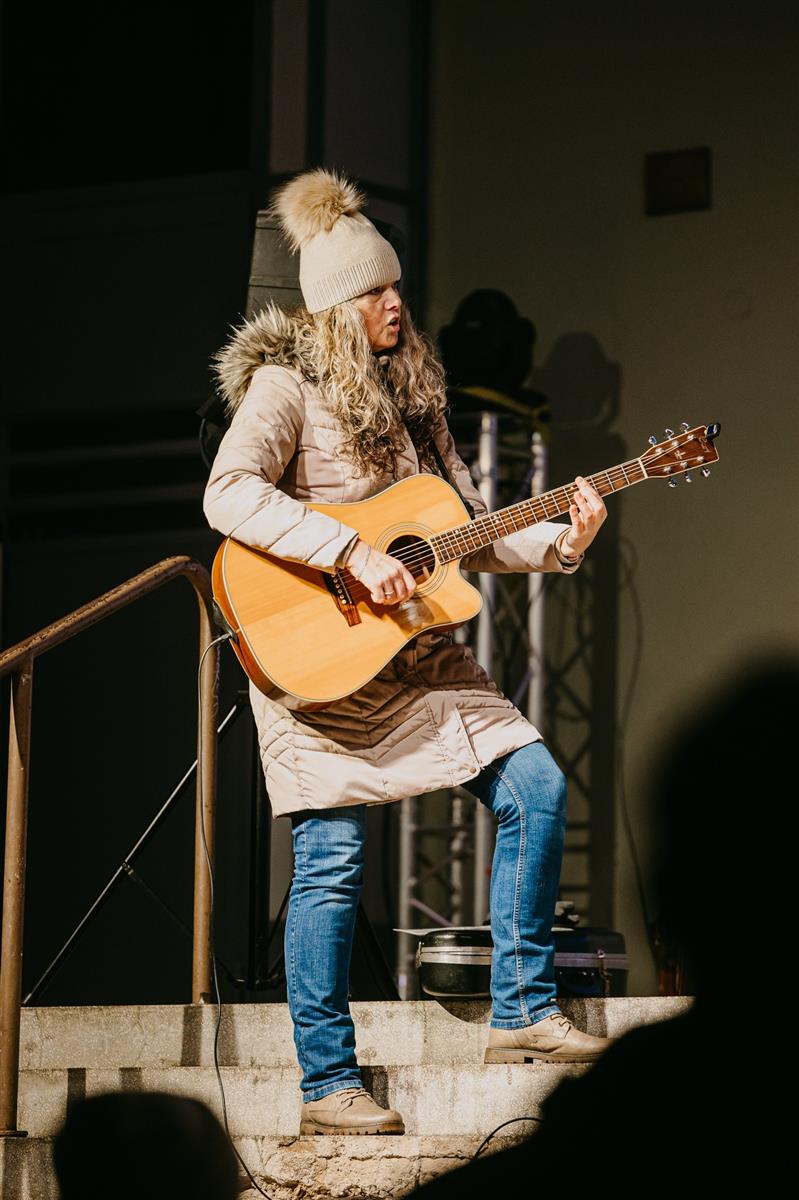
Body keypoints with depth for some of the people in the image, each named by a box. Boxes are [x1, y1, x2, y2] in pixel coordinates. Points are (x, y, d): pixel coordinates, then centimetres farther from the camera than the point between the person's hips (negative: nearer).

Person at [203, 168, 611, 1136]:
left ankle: (521, 1012, 6)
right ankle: (327, 1086, 1)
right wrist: (351, 553, -29)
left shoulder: (409, 391, 15)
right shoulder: (286, 383, -7)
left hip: (414, 650, 7)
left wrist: (559, 541, -1)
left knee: (535, 786, -2)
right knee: (333, 857, -7)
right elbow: (228, 494, -24)